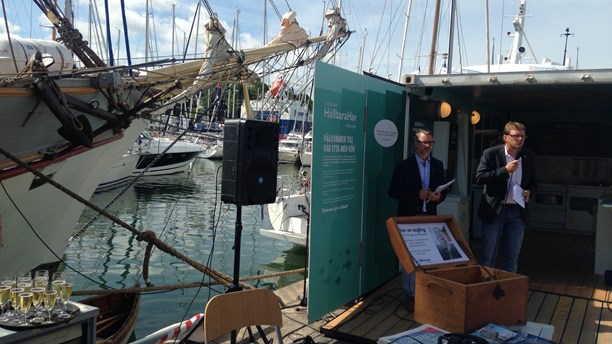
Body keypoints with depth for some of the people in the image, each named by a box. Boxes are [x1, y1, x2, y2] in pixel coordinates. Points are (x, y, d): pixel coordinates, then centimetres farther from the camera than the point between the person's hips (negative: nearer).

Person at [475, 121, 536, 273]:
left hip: (517, 211, 4)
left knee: (512, 256, 9)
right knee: (489, 256, 5)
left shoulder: (529, 157, 6)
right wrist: (505, 170, -20)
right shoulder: (491, 153, -7)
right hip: (494, 210, -4)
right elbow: (479, 178, -14)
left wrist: (529, 191, -4)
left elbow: (532, 181, 18)